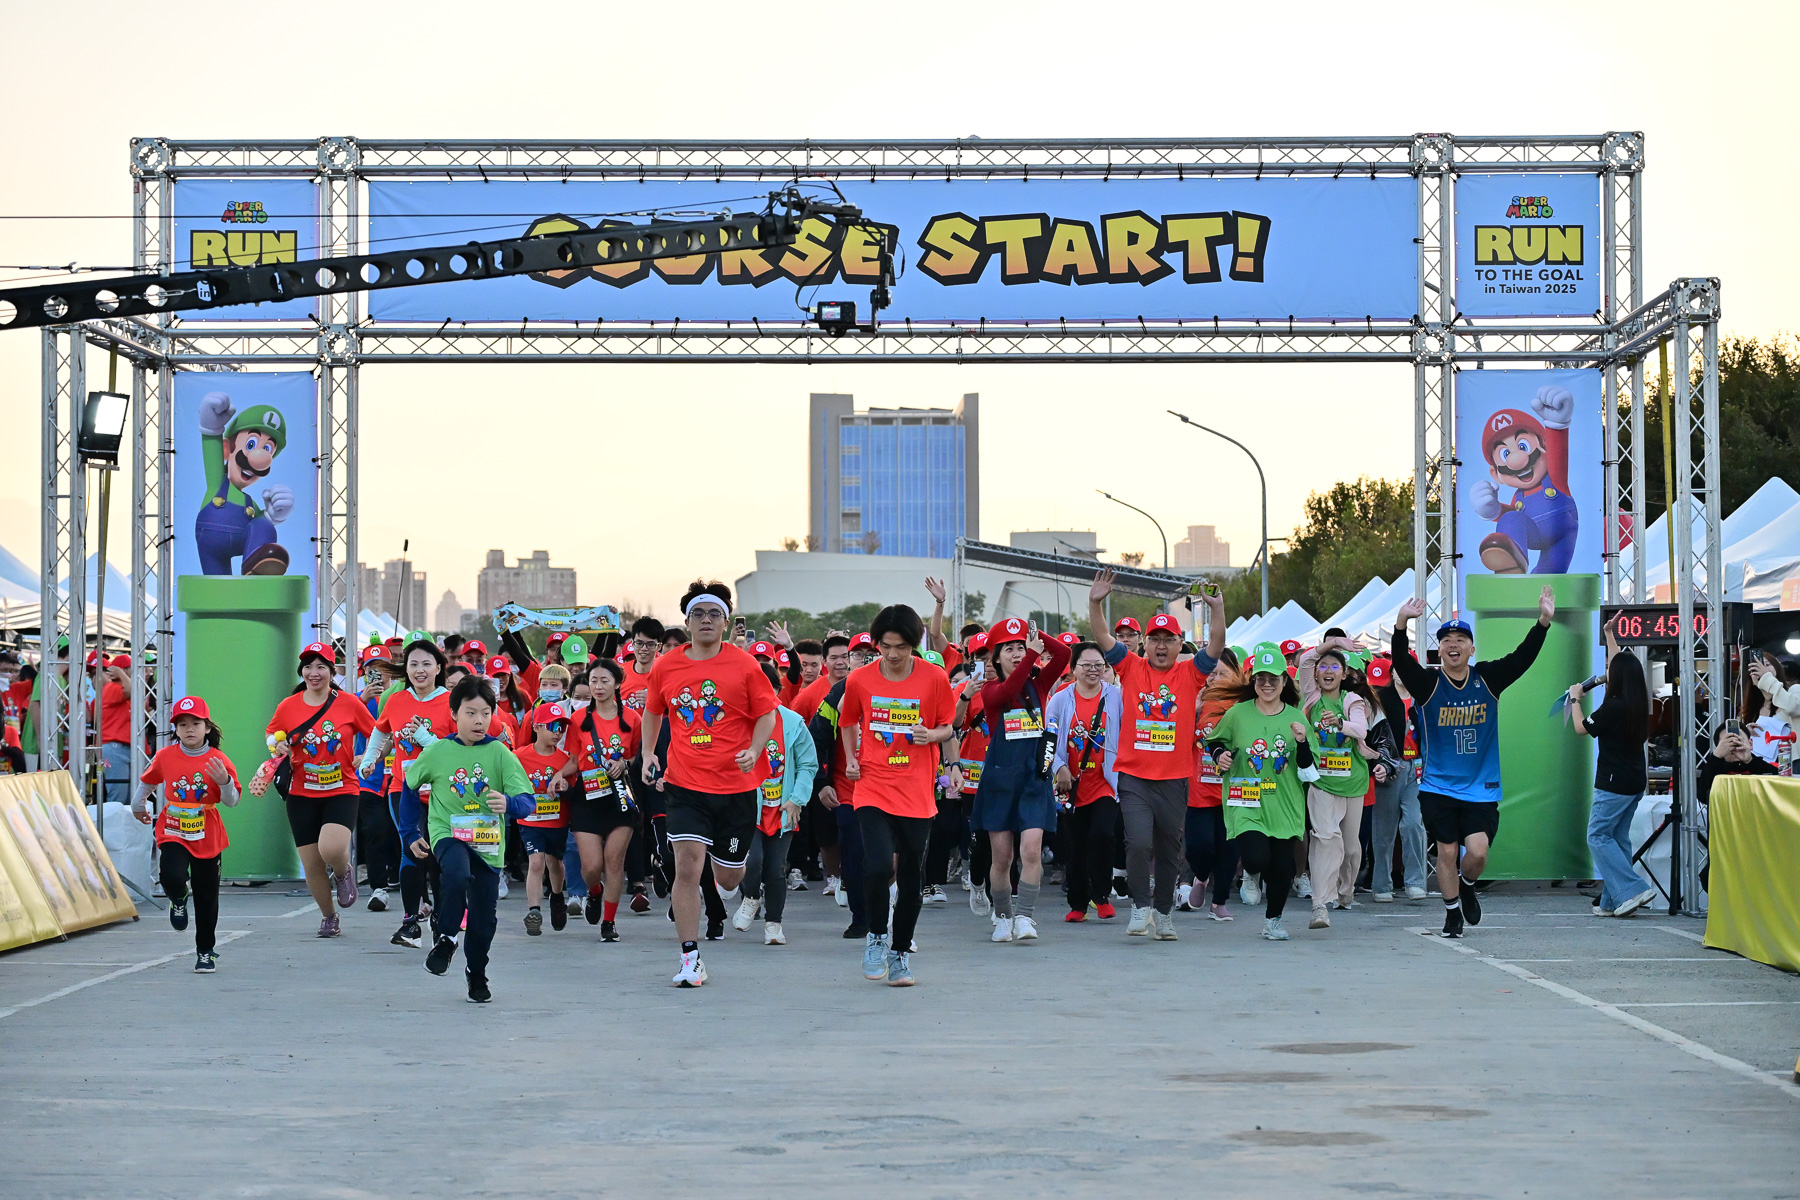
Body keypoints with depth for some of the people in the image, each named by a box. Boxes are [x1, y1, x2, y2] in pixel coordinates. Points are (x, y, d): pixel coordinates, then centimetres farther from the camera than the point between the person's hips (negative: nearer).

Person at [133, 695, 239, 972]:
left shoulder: (218, 761, -9)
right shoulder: (165, 757, -4)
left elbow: (232, 801, -7)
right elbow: (148, 780, 17)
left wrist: (225, 781, -26)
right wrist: (139, 806, 31)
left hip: (207, 838, 0)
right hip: (172, 833, 0)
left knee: (207, 898, 7)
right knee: (172, 877, -26)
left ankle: (206, 951, 24)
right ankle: (179, 898, 12)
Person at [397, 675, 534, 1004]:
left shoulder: (500, 754, -4)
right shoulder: (436, 751, -2)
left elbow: (528, 801, -9)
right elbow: (409, 787, 13)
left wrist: (509, 803, -31)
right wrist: (410, 833, 12)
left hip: (488, 842, 2)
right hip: (448, 834, -2)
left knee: (484, 915, 6)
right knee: (457, 875, -34)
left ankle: (476, 973, 32)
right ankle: (445, 937, -11)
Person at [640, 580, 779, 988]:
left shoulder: (744, 666, -5)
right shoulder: (665, 668, 1)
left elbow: (767, 714, 1)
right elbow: (653, 711, 18)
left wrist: (753, 750, -15)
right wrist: (649, 752, 7)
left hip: (735, 786, 0)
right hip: (685, 785, 0)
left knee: (729, 874, 11)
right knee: (687, 867, -13)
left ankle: (727, 884, 51)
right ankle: (690, 959, -6)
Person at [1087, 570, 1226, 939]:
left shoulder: (1190, 673, 5)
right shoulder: (1132, 668, 4)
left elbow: (1216, 644, -5)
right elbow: (1103, 639, -3)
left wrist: (1217, 608, -18)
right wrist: (1096, 604, -16)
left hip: (1175, 780, 1)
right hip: (1134, 778, -1)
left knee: (1170, 851, 10)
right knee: (1138, 843, -14)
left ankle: (1164, 915, 22)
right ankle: (1140, 907, 0)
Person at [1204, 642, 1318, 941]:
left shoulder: (1296, 717, 2)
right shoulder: (1237, 714, -2)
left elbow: (1308, 773, 3)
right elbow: (1214, 740, 16)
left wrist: (1302, 742, -14)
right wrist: (1219, 756, -4)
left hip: (1284, 805, 2)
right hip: (1246, 804, -2)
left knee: (1282, 866, 1)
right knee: (1257, 860, -20)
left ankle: (1273, 921, 28)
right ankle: (1259, 877, 20)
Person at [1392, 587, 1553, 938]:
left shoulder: (1488, 679, 0)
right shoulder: (1428, 683, -5)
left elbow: (1522, 658, -9)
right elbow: (1401, 662, -22)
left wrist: (1543, 623, -25)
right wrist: (1401, 626, -40)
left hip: (1481, 788, 1)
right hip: (1438, 787, -1)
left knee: (1477, 852, -9)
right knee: (1447, 851, 3)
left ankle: (1467, 886, 25)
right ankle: (1452, 913, 23)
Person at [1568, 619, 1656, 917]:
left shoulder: (1613, 707, -18)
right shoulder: (1637, 705, 6)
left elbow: (1582, 728, -4)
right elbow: (1620, 664, 22)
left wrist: (1575, 698, 11)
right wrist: (1609, 634, 31)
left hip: (1614, 782, -9)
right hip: (1635, 781, 9)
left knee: (1598, 836, -3)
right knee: (1618, 838, 12)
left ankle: (1633, 889, -13)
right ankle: (1613, 901, 12)